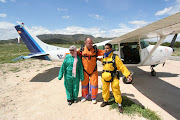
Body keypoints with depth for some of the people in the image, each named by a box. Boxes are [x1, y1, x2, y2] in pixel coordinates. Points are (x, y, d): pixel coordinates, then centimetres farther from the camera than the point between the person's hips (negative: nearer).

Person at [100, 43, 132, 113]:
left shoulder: (115, 57, -12)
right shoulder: (103, 57, 4)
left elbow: (122, 67, -13)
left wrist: (127, 75, -18)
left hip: (113, 77, -5)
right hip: (105, 77, 5)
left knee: (116, 91, 2)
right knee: (105, 89, 16)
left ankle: (119, 105, 20)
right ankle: (105, 101, 38)